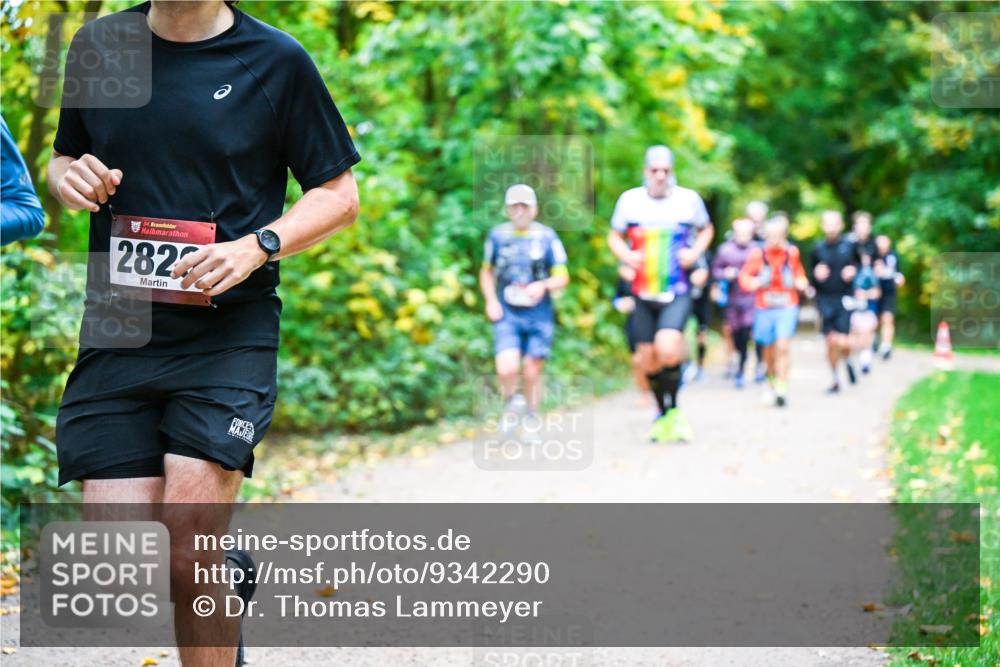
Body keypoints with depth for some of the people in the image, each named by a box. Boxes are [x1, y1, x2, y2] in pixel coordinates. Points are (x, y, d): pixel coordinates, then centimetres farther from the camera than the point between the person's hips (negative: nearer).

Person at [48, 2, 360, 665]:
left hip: (229, 331, -3)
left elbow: (339, 194, 4)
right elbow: (63, 158, 22)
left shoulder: (276, 60, -1)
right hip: (116, 330, 3)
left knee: (189, 548, -15)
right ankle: (229, 566, 29)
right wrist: (71, 177, -2)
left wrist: (256, 247, -13)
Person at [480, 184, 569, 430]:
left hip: (539, 315, 0)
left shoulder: (546, 236, -2)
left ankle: (531, 420, 25)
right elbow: (486, 272, 17)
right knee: (507, 368, -18)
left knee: (532, 372, 3)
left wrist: (544, 285, -20)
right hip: (507, 315, 0)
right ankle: (510, 402, 14)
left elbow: (562, 277, 0)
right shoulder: (498, 235, 3)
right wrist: (491, 301, 2)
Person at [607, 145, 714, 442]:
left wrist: (695, 252, -3)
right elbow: (614, 236, 14)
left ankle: (673, 409, -4)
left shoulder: (689, 199, -2)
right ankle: (663, 415, 26)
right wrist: (626, 255, -7)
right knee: (648, 358, 7)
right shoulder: (630, 200, 0)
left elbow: (706, 229, 17)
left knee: (667, 348, -23)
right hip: (644, 293, 3)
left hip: (678, 293, -2)